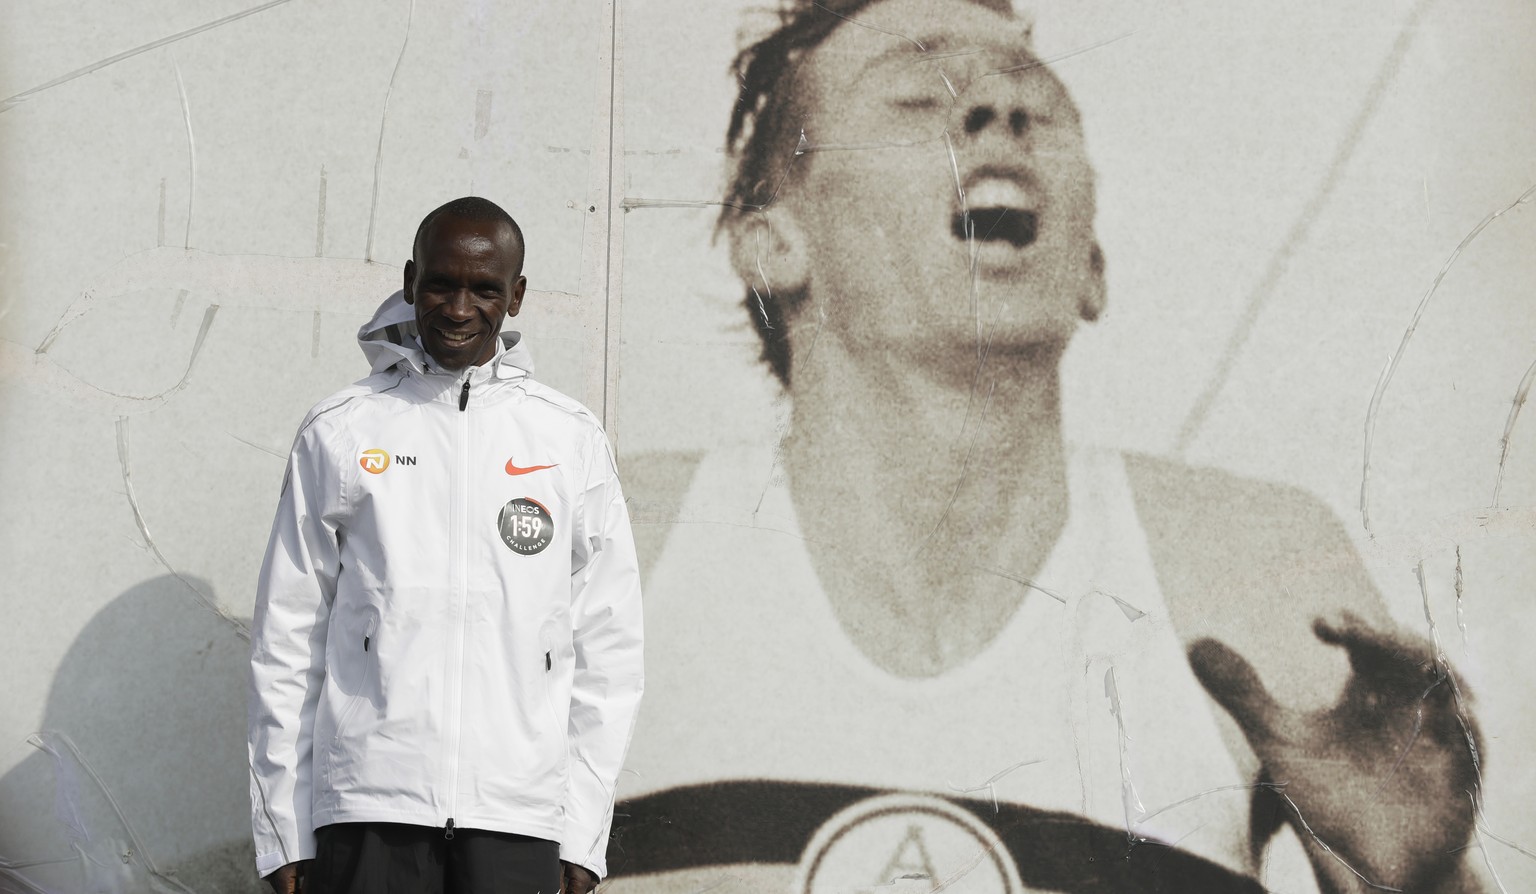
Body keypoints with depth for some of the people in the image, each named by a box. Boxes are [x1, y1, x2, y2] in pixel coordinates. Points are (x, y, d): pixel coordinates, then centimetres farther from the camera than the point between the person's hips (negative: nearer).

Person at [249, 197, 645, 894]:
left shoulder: (572, 441, 10)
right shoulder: (339, 434, 8)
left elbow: (607, 651, 10)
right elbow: (285, 642, 8)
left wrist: (583, 835, 3)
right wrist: (284, 835, 3)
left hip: (517, 814, 1)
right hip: (367, 808, 0)